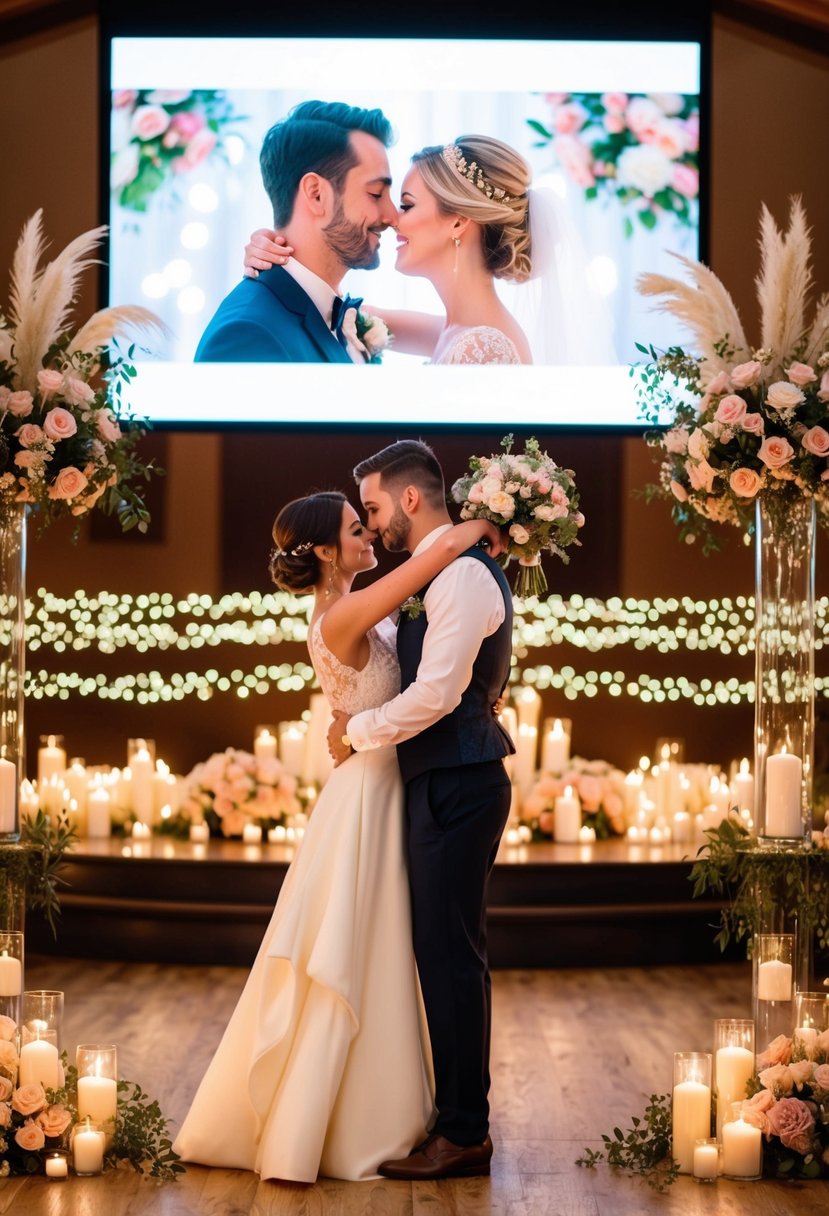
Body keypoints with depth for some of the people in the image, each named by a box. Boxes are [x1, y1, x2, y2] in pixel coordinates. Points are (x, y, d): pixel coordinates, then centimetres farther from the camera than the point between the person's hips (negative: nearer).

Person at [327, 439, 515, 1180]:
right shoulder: (442, 574, 16)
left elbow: (438, 692, -22)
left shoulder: (463, 574, -15)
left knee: (451, 954, -6)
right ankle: (456, 1113, 21)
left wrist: (360, 731, -9)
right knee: (446, 952, 13)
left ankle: (465, 1135, 0)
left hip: (456, 786, -10)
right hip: (444, 783, 10)